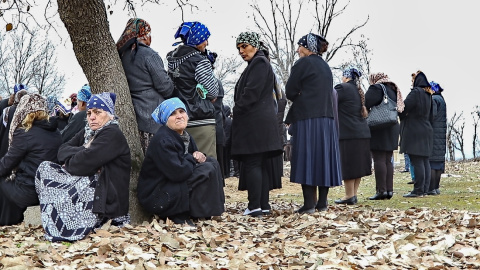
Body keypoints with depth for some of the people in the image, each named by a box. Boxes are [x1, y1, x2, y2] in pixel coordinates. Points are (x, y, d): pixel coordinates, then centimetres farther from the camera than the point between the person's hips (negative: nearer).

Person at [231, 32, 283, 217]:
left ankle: (255, 207, -11)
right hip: (260, 121, 10)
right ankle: (264, 205, 12)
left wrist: (237, 111, -10)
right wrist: (239, 111, 13)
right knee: (260, 165, 9)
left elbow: (251, 93, -18)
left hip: (255, 122, -10)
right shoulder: (257, 63, 22)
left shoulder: (259, 63, -9)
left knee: (252, 164, -10)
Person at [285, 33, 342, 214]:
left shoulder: (303, 63, -7)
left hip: (308, 119, -7)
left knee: (307, 158, -6)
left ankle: (309, 203, -8)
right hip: (327, 117, 7)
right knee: (324, 158, 8)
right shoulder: (325, 66, 17)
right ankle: (322, 202, 11)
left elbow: (290, 92, -6)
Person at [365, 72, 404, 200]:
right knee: (388, 161, 10)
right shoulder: (393, 90, 18)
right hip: (392, 128, 8)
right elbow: (400, 109, 18)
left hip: (379, 129, -8)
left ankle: (381, 190, -11)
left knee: (379, 160, -8)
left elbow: (365, 104, -16)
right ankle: (389, 190, 9)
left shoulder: (376, 88, -7)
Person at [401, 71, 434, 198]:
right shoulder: (428, 94, 15)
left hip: (415, 131, -9)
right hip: (426, 130, 9)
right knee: (424, 160, 9)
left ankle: (418, 190, -8)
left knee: (417, 161, -8)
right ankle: (425, 188, 12)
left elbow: (404, 107, -16)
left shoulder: (415, 92, -13)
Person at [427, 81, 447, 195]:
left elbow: (432, 115, -22)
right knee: (438, 160, 10)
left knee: (429, 161, -9)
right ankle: (436, 187, 13)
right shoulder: (441, 99, 18)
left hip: (432, 134, -10)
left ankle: (431, 188, -11)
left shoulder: (433, 99, -12)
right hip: (441, 135, 10)